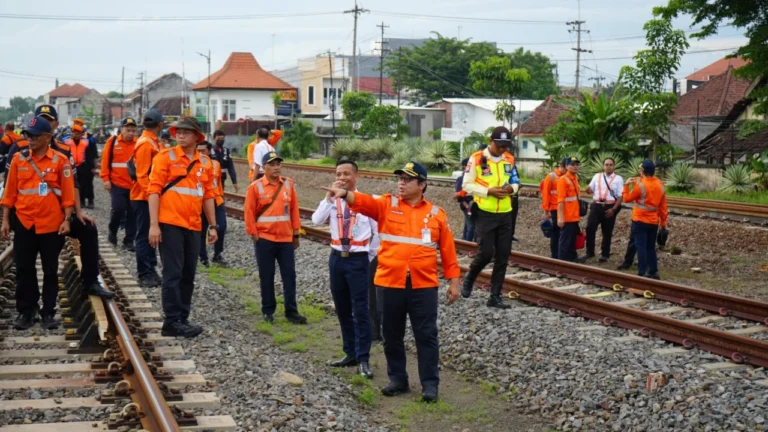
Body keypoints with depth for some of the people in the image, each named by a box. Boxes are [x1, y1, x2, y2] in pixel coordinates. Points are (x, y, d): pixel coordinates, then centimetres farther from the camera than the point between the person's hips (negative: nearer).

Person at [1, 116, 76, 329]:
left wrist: (67, 219, -8)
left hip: (51, 224, -2)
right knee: (24, 271, 7)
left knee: (50, 271, 7)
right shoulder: (19, 159, 2)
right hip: (24, 224, 2)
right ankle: (26, 311, 17)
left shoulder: (60, 160, -4)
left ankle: (48, 313, 16)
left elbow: (68, 192, -2)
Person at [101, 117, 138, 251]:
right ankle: (112, 232, 17)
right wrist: (106, 179, -6)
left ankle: (129, 241, 13)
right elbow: (105, 161, -1)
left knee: (132, 213, 4)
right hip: (117, 184, -2)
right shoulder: (113, 142, -2)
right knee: (118, 209, -11)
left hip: (134, 185, 2)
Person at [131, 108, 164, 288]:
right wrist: (151, 196, -22)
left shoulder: (152, 142, 13)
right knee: (144, 236, -4)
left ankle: (151, 271, 21)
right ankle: (144, 275, 0)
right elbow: (142, 175, -20)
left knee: (150, 235, 14)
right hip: (144, 198, -10)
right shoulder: (145, 143, -16)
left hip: (151, 196, 10)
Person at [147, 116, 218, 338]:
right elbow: (154, 190, -8)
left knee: (188, 275, 11)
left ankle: (182, 318, 21)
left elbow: (209, 195, 16)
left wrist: (213, 226, 12)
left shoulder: (205, 162, 10)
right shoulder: (165, 157, -4)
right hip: (170, 224, -5)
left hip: (193, 226, 5)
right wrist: (153, 225, -14)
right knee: (173, 274, -4)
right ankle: (172, 322, 1)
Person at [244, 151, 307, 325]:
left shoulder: (288, 184, 4)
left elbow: (294, 209, 7)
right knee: (267, 276, 6)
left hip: (286, 238, 2)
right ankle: (268, 311, 15)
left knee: (289, 275, 2)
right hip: (264, 239, -2)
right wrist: (254, 234, -7)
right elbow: (249, 213, -4)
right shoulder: (255, 187, -5)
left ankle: (291, 311, 7)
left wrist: (296, 233, 7)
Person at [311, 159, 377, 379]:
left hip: (358, 259, -4)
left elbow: (378, 231, 1)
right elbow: (316, 220, -14)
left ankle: (363, 360, -3)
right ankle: (350, 353, 23)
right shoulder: (333, 201, 3)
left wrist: (372, 256, 1)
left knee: (360, 310, -6)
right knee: (342, 310, 12)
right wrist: (329, 196, -18)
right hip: (337, 258, 4)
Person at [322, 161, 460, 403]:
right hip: (389, 283, 1)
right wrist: (345, 193, -37)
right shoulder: (387, 205, 3)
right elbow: (365, 202, -17)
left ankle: (430, 383, 12)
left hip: (423, 286, -1)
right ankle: (398, 380, 25)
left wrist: (453, 281, 4)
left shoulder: (436, 214, 4)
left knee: (426, 336, 3)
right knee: (392, 335, 11)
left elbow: (447, 249, 6)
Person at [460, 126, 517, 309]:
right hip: (485, 214, -5)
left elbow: (515, 182, 17)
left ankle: (495, 296, 12)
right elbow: (467, 185, -8)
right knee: (486, 253, -9)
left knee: (503, 256, 3)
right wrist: (488, 191, -20)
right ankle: (469, 279, 21)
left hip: (505, 214, 5)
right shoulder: (477, 159, -8)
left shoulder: (510, 160, 8)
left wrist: (511, 188, -7)